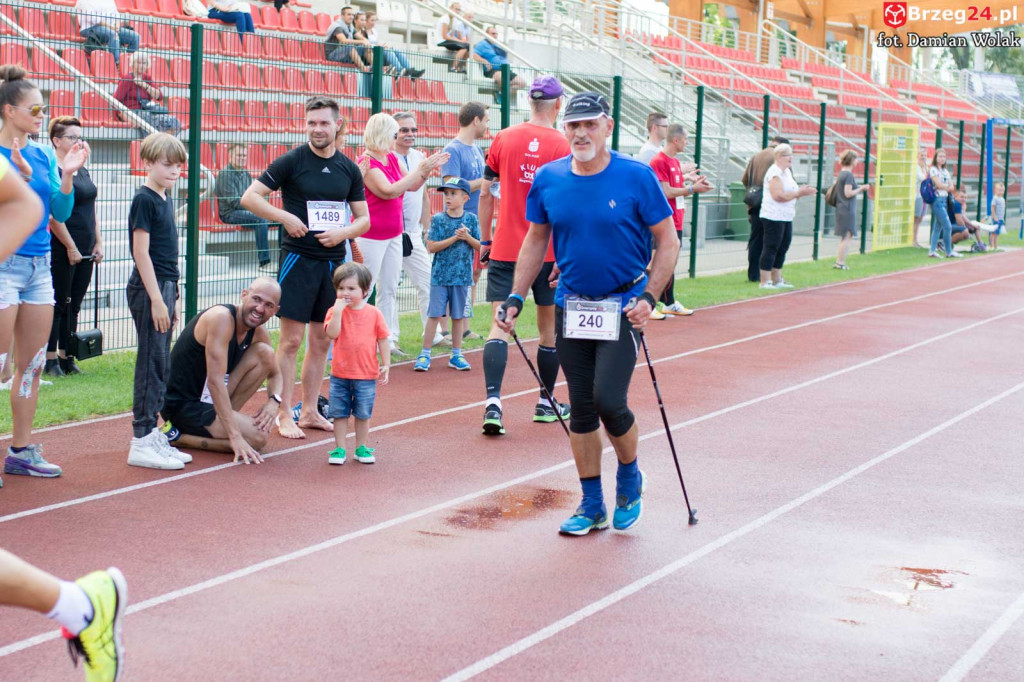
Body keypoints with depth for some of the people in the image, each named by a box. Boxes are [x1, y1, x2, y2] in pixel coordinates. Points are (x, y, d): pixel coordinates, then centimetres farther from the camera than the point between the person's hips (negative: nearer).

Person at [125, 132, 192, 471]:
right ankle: (142, 442, -3)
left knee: (159, 364, 11)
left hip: (164, 288, 9)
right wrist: (157, 299, -19)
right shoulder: (144, 200, -12)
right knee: (152, 363, -7)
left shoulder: (164, 198, 14)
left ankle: (151, 435, 18)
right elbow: (141, 252, -16)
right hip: (148, 290, -9)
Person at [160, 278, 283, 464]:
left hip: (208, 398, 8)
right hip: (182, 405, -8)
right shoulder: (221, 318, -22)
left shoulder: (258, 332, 3)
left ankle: (220, 416, -1)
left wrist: (274, 401, -8)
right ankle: (177, 435, -8)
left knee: (265, 353, -1)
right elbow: (215, 380, -29)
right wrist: (235, 436, -33)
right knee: (258, 438, -21)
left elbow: (275, 374, 18)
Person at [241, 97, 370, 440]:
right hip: (298, 258, -5)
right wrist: (286, 218, -16)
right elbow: (250, 197, -7)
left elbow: (364, 218, 12)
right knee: (291, 340, -4)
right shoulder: (291, 161, -5)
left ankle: (310, 412, 20)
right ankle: (284, 415, 3)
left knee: (321, 341, 10)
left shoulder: (349, 169, 8)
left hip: (334, 260, 5)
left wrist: (342, 233, -8)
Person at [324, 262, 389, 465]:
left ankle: (361, 447, 23)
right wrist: (338, 310, -24)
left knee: (363, 414, 10)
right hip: (340, 374, 0)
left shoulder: (374, 313, -2)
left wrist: (386, 365, -1)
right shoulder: (335, 311, -3)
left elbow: (382, 340, 3)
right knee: (339, 413, 7)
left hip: (366, 375, 0)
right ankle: (340, 448, 17)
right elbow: (332, 333, -20)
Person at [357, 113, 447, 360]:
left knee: (390, 289, 12)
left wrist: (428, 169, -1)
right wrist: (420, 170, -24)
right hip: (371, 236, -9)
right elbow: (389, 191, -26)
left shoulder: (392, 158, 9)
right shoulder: (367, 163, -17)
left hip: (394, 235, 9)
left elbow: (412, 185, 17)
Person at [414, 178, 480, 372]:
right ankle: (425, 354, 5)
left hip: (462, 275, 2)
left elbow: (479, 246, 3)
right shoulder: (438, 219, -3)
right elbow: (431, 247, -9)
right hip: (440, 274, -1)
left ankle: (456, 355, 19)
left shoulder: (471, 219, 2)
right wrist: (455, 238, -16)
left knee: (458, 316, 9)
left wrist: (467, 237, -16)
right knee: (435, 314, -2)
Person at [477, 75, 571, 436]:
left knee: (500, 324, -1)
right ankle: (546, 403, 24)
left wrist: (485, 239, 16)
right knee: (549, 326, 12)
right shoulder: (563, 146, -6)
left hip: (505, 250, 1)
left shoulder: (503, 139, 1)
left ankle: (493, 401, -18)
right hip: (548, 253, -1)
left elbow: (485, 194, 6)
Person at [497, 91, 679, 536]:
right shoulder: (548, 179, 1)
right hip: (571, 305, 4)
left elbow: (668, 241, -4)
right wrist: (515, 298, 5)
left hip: (623, 305, -4)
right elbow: (535, 241, 12)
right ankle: (591, 505, 19)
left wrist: (649, 297, -14)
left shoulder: (636, 177, -10)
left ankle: (630, 477, 16)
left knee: (607, 400, -14)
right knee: (580, 408, 7)